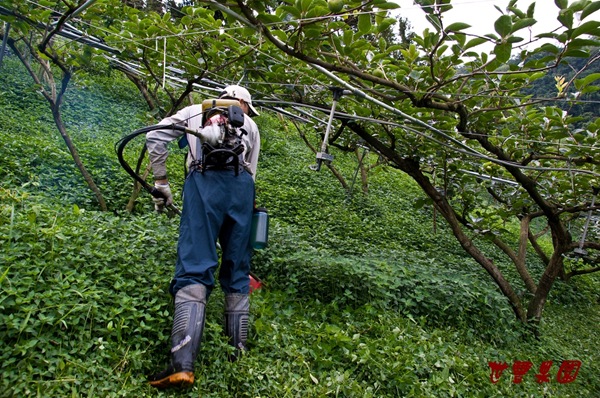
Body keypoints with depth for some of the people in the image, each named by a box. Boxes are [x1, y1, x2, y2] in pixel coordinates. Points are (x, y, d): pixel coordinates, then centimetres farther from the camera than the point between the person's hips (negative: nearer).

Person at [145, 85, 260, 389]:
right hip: (241, 185, 2)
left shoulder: (194, 111, 29)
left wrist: (161, 182, 17)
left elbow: (154, 138, 15)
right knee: (237, 273, 9)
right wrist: (243, 207, 28)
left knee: (194, 269, -10)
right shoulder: (250, 125, 30)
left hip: (204, 181, -2)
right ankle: (239, 353, 13)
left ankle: (183, 364, -22)